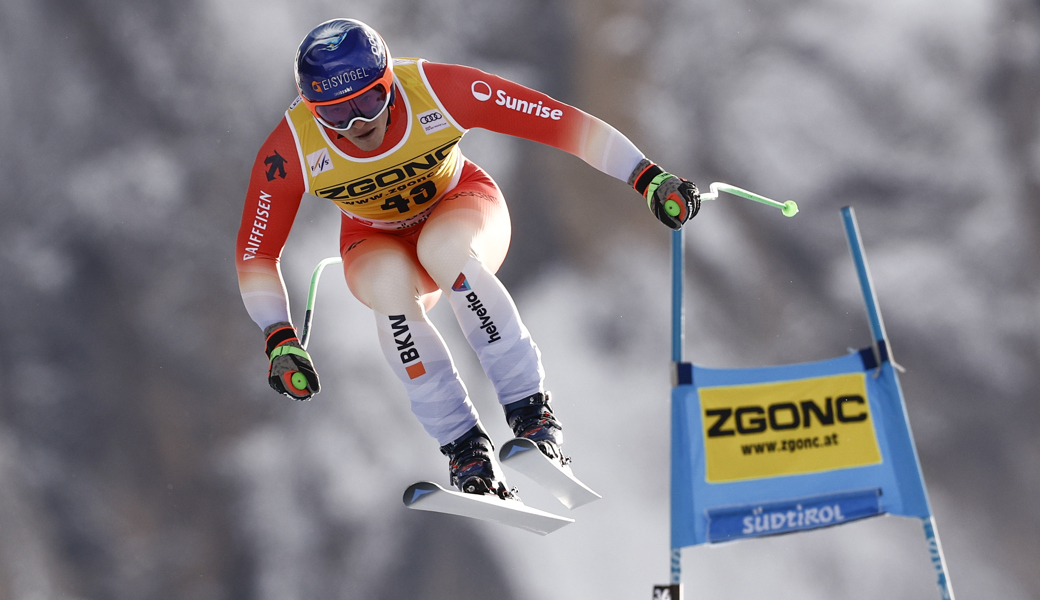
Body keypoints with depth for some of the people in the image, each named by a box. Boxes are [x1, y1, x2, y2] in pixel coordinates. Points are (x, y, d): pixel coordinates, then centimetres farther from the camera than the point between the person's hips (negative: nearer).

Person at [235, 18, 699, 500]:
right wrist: (280, 342, -24)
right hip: (378, 244, 1)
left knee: (442, 247, -37)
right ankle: (464, 446, -24)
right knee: (390, 284, -35)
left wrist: (649, 179, -31)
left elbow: (563, 123, -28)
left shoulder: (439, 90, -31)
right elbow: (255, 255, -14)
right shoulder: (289, 152, -26)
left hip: (461, 209, -1)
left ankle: (530, 410, -30)